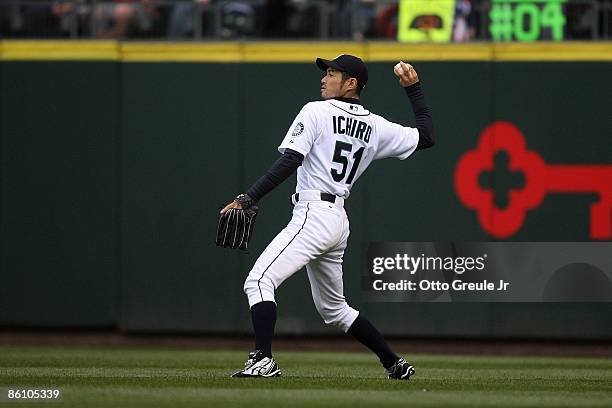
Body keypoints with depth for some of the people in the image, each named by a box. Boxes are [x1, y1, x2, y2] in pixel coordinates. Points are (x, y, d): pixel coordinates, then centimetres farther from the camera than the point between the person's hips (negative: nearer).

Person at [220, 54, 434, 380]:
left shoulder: (316, 112, -5)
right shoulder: (376, 127, 13)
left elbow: (288, 162, -15)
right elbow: (426, 136, 21)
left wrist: (246, 200, -17)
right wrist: (414, 89, 29)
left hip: (313, 215, -8)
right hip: (338, 221, 8)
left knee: (259, 281, -16)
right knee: (333, 308, 22)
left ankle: (263, 360, -31)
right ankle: (395, 364, 24)